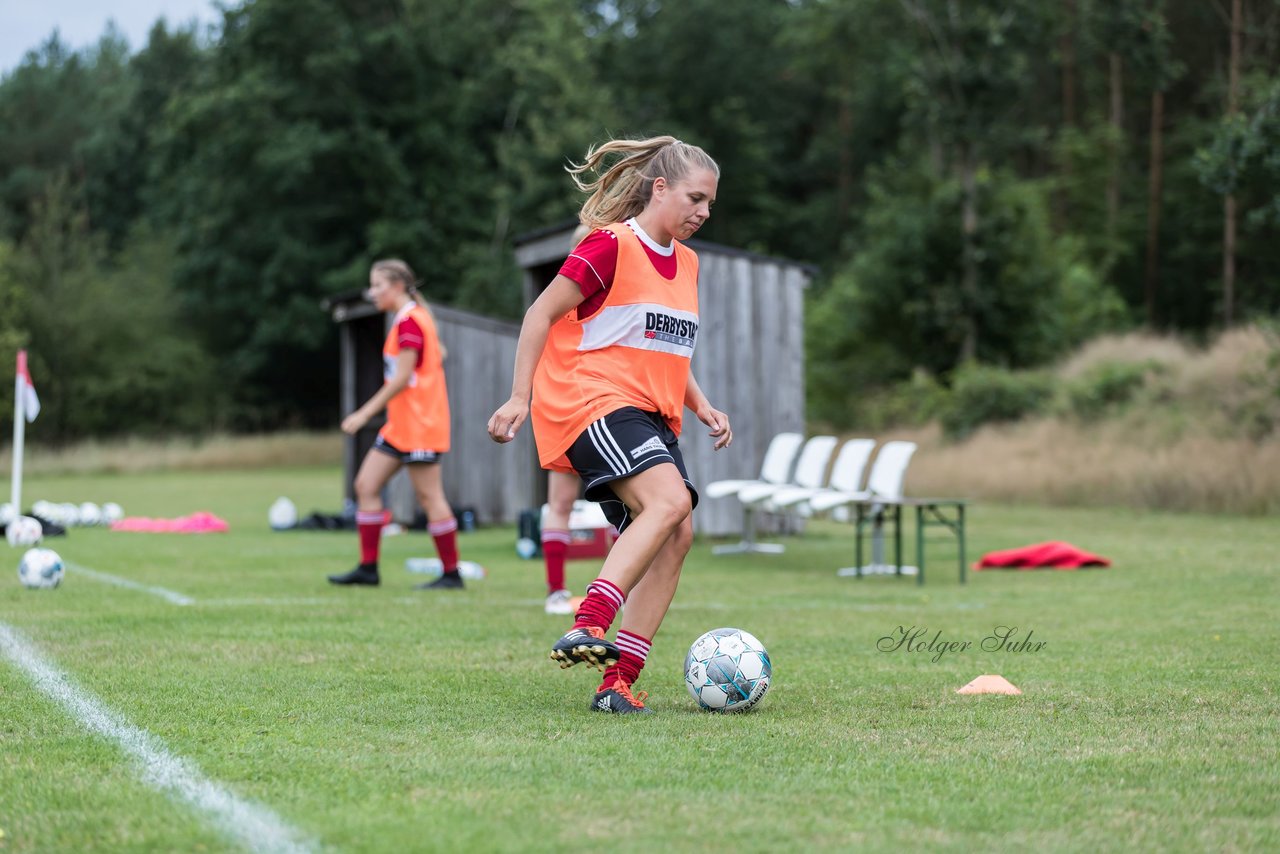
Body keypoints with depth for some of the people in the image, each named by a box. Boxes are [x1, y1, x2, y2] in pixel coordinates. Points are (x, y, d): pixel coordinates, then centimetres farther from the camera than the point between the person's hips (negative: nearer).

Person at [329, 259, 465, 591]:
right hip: (399, 426, 10)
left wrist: (365, 413, -18)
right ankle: (368, 568, 8)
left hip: (418, 426, -10)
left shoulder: (409, 321, -14)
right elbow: (437, 356, 18)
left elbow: (401, 378, -19)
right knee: (366, 485, 6)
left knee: (429, 496, -6)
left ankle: (451, 573, 0)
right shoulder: (414, 318, 15)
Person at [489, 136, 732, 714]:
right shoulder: (612, 245, -6)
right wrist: (520, 398, -9)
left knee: (676, 535, -9)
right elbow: (541, 314, -4)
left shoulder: (685, 263, 19)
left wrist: (702, 407, 14)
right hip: (592, 401, -8)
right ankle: (588, 626, -36)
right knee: (668, 500, -30)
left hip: (651, 416, 8)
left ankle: (619, 680, -9)